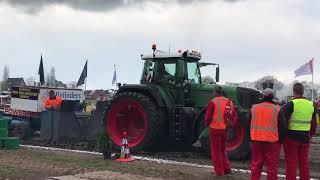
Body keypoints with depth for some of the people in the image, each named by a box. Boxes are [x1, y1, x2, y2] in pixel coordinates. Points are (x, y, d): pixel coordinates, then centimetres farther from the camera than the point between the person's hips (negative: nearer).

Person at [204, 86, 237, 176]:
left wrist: (207, 124, 8)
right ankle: (227, 169, 18)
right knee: (223, 149, 21)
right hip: (225, 129, 5)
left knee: (216, 151, 6)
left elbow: (208, 117, -11)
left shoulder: (212, 102, -12)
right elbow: (234, 116, 7)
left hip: (215, 129, -5)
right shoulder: (228, 102, 4)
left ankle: (219, 171, 9)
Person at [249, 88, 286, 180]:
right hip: (272, 141, -3)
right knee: (272, 165, 3)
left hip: (256, 140, 3)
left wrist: (251, 138, 18)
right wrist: (280, 140, 5)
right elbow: (282, 127, -6)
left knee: (256, 164, 12)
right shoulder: (277, 109, -6)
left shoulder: (254, 108, 4)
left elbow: (249, 124, 10)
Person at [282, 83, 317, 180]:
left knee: (291, 162, 2)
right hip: (305, 138, 5)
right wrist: (311, 133, 24)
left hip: (292, 136, -5)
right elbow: (314, 123, 14)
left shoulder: (290, 104, -12)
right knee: (304, 162, 14)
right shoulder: (311, 105, 7)